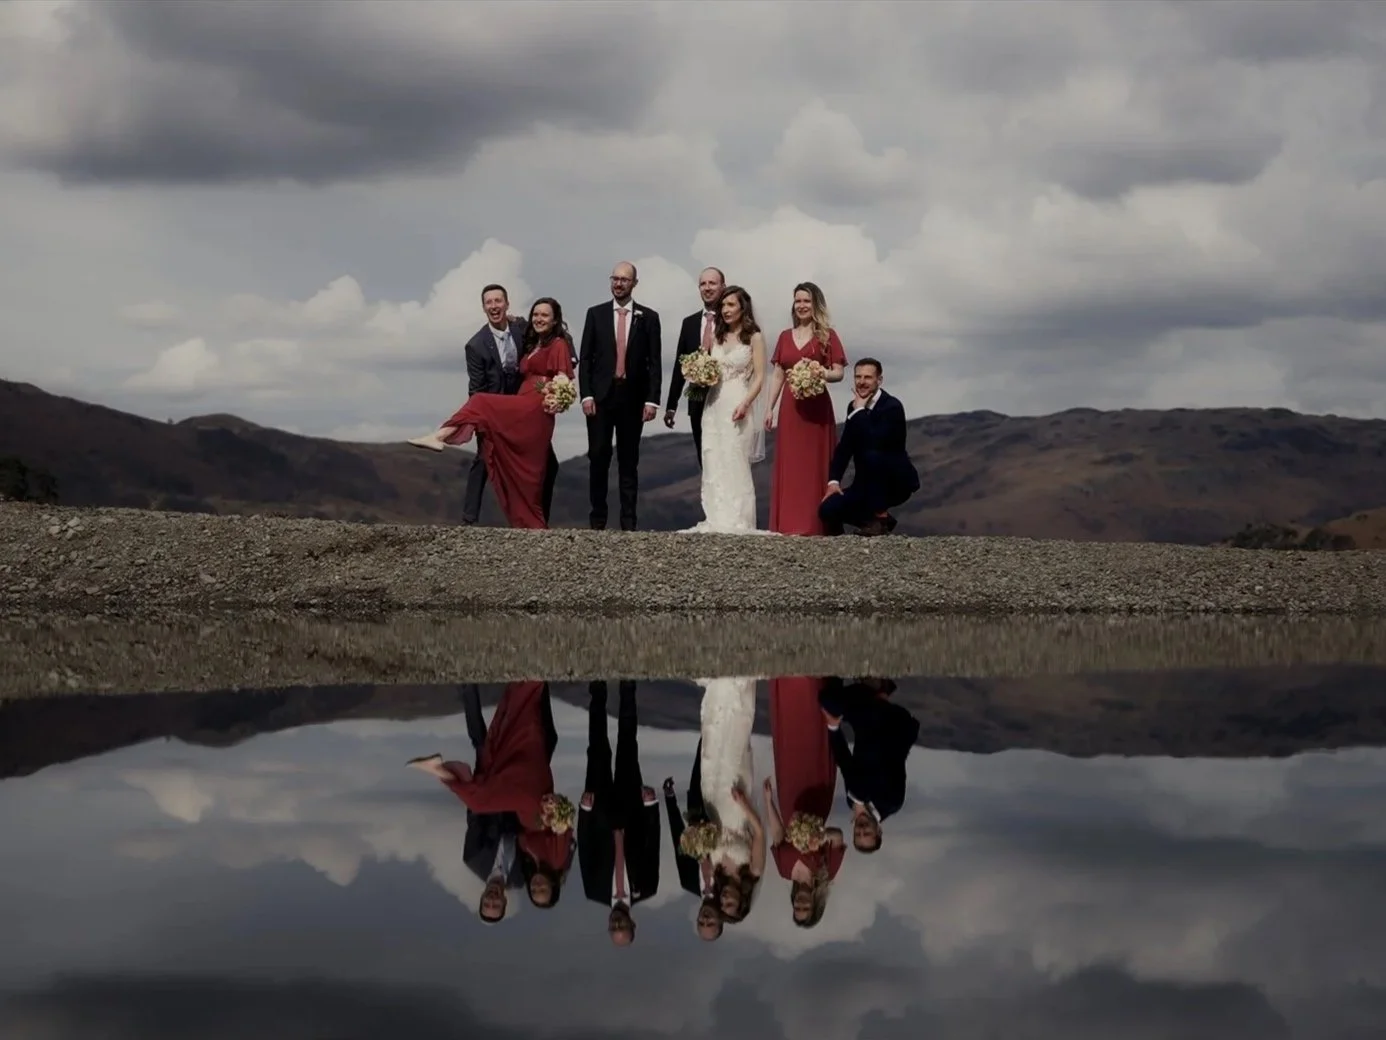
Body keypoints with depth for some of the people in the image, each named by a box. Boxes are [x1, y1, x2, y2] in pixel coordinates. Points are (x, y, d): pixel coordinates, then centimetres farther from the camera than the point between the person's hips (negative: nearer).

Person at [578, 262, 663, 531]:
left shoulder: (649, 317, 4)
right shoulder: (596, 314, 6)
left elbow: (654, 362, 1)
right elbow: (585, 358, 3)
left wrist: (652, 400, -7)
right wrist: (586, 395, -7)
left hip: (632, 398, 0)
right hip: (600, 396, 0)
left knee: (629, 461, 4)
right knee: (598, 458, 0)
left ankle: (628, 521, 6)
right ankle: (597, 519, 7)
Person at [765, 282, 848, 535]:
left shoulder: (826, 335, 1)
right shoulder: (785, 336, 13)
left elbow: (838, 373, -2)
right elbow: (777, 375, 13)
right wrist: (770, 408, 6)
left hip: (816, 407, -4)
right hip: (790, 407, 4)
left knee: (814, 465, -3)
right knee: (789, 466, 2)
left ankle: (814, 524, -2)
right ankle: (789, 524, 4)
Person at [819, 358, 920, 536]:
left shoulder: (892, 407, -18)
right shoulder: (854, 407, 4)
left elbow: (874, 441, -33)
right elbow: (844, 446, 7)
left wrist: (859, 411, -23)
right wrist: (833, 481, -5)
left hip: (897, 481, -6)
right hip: (867, 483, 6)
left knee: (872, 456, -36)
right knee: (828, 510, -14)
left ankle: (881, 517, -19)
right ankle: (874, 521, 9)